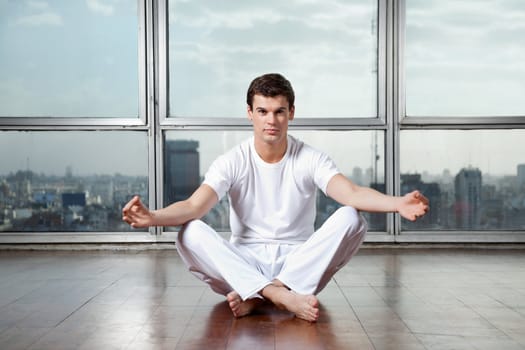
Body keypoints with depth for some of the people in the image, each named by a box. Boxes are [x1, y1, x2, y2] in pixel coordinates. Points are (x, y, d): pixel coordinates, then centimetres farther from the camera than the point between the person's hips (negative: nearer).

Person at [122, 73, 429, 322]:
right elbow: (195, 205, -19)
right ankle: (283, 296, -38)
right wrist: (154, 217, -41)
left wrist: (397, 204, -43)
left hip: (300, 264, 0)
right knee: (191, 233, -27)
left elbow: (351, 193, -21)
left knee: (351, 218, -26)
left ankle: (258, 297, -30)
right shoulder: (232, 162, -5)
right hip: (244, 265, 0)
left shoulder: (311, 159, -4)